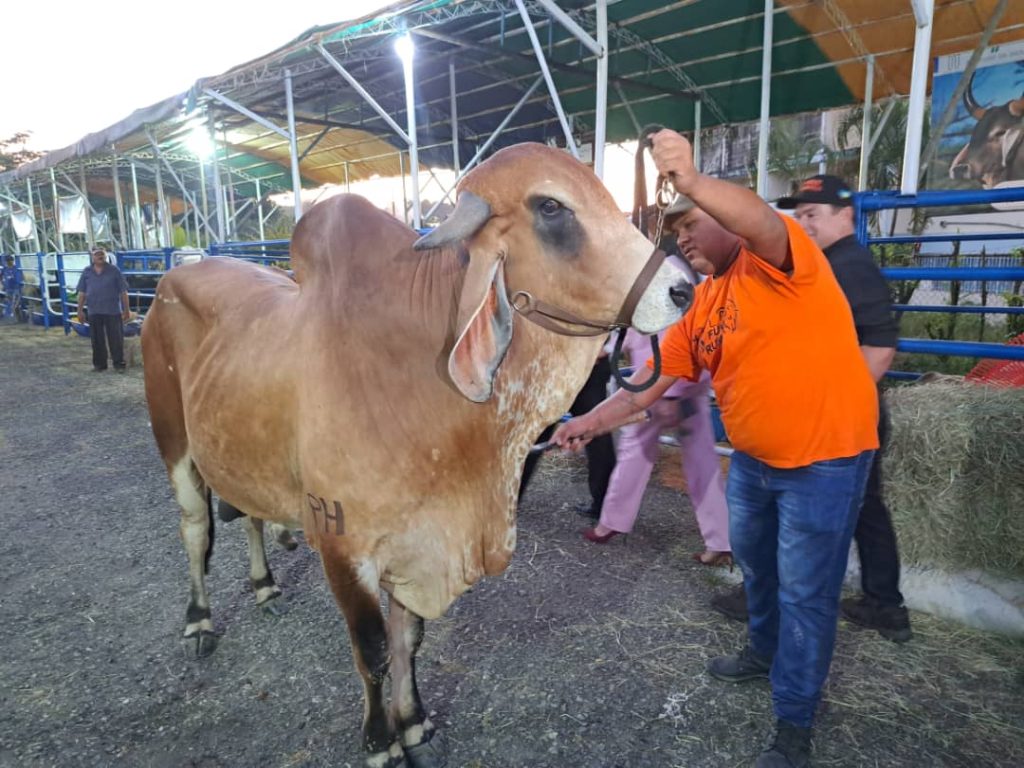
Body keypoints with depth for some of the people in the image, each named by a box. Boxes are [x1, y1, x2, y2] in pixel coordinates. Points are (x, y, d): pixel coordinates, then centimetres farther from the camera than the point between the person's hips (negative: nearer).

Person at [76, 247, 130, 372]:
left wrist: (126, 310, -4)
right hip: (94, 312, 3)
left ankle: (119, 363, 8)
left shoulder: (114, 271, -1)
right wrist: (80, 310, 6)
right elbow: (82, 293, 10)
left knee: (116, 339, 0)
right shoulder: (86, 272, 7)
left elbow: (123, 292, -1)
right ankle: (99, 363, 20)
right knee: (97, 340, 9)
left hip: (113, 311, -3)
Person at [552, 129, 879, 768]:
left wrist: (693, 184, -57)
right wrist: (593, 421, -2)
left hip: (824, 456, -8)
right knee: (755, 563, 24)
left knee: (805, 592, 4)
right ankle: (767, 652, 51)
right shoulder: (698, 304, 5)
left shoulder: (774, 259, -16)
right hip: (754, 457, 8)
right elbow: (651, 380, 4)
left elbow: (763, 222, -41)